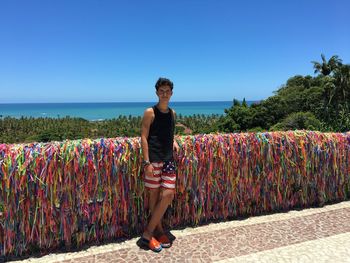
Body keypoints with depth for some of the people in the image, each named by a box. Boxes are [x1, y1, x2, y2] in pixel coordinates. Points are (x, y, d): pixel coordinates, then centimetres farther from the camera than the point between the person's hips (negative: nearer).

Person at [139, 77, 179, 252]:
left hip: (168, 159, 6)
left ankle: (148, 232, 17)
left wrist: (174, 142, 4)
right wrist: (147, 162, -15)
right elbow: (144, 138, -9)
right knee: (154, 196, 4)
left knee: (168, 195, 2)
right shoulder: (150, 112, -5)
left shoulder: (172, 113, 12)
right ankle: (158, 230, 22)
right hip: (153, 160, -5)